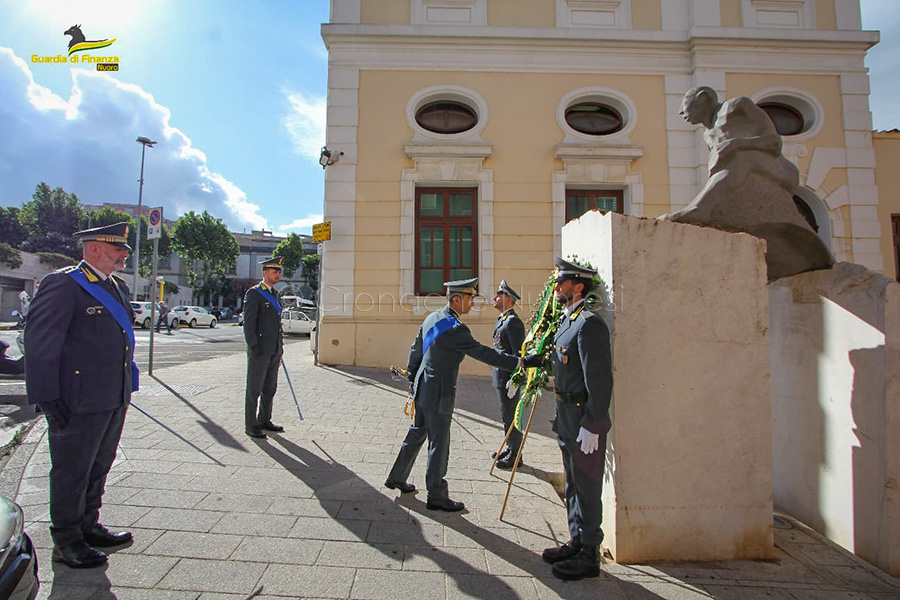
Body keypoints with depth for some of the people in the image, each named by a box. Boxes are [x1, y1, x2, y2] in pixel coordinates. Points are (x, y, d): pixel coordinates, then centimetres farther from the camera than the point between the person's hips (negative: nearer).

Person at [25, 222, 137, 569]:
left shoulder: (119, 288, 14)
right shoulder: (62, 284, -11)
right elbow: (40, 342, -14)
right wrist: (47, 397, -17)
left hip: (115, 397, 8)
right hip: (79, 400, -8)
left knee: (98, 467, 19)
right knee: (72, 471, 7)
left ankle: (88, 527, 35)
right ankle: (66, 542, 23)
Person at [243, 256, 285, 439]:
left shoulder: (274, 294, 16)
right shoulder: (253, 293, -8)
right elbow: (248, 322, -14)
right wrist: (253, 346, -20)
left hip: (274, 350, 8)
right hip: (260, 349, -8)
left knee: (270, 388, 14)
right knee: (254, 389, 1)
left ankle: (264, 420, 25)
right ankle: (251, 425, 10)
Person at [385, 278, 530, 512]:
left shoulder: (432, 318, 5)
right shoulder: (455, 329, -23)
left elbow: (416, 349, 14)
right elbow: (483, 352, -24)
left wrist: (412, 376, 26)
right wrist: (519, 362, -22)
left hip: (423, 388, 9)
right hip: (438, 395, -9)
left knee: (417, 433, 22)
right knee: (439, 444, 4)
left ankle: (397, 478, 37)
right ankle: (437, 496, 19)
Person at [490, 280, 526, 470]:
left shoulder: (513, 321, -17)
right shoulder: (502, 319, 14)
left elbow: (518, 353, -21)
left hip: (508, 377, -10)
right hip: (500, 376, 10)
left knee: (509, 415, 0)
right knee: (507, 414, 19)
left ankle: (515, 455, 14)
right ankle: (510, 448, 33)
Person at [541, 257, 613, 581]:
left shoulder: (590, 324, -19)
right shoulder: (567, 320, 11)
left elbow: (600, 379, -23)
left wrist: (591, 426, -22)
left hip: (585, 420, -10)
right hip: (567, 417, 10)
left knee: (587, 487, 4)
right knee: (573, 485, 20)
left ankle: (589, 557, 20)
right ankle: (576, 542, 35)